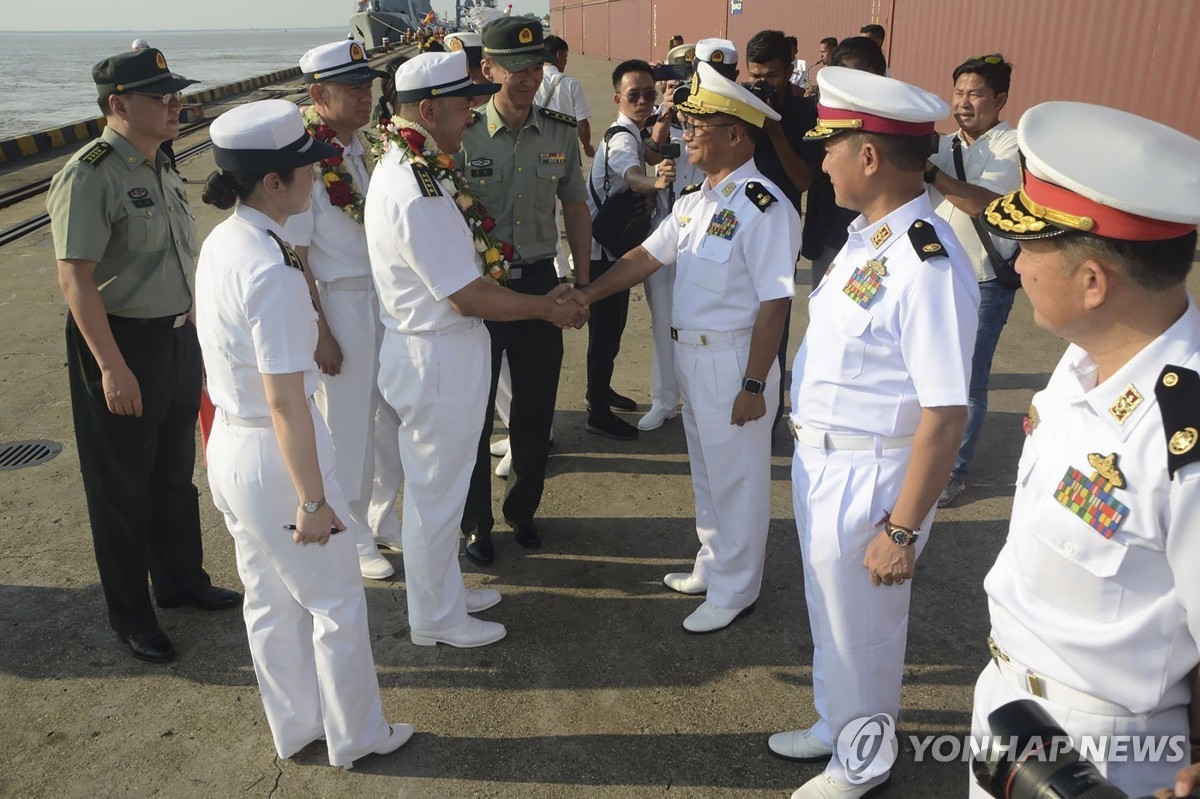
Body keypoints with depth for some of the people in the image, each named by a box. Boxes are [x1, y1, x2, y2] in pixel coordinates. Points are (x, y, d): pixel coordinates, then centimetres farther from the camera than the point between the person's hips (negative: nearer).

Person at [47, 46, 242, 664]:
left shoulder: (160, 168, 9)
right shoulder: (89, 175, -18)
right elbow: (75, 277, -22)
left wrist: (190, 343, 19)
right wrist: (112, 367, -26)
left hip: (176, 338, 8)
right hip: (118, 343, -8)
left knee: (175, 473, 21)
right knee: (122, 487, 7)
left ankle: (182, 580, 40)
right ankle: (129, 615, 24)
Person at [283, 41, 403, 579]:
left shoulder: (366, 149, 5)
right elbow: (295, 256, -15)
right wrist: (318, 332, -16)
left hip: (384, 297, 7)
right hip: (338, 305, -7)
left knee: (390, 417, 18)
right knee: (348, 428, 7)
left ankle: (383, 518, 38)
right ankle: (351, 537, 27)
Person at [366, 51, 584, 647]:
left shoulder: (408, 168, 6)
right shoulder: (415, 196, -27)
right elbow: (470, 297, -24)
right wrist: (546, 307, -11)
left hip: (439, 346, 10)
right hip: (438, 356, -10)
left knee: (441, 483, 23)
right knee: (436, 490, 7)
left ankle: (444, 589, 42)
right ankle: (435, 618, 26)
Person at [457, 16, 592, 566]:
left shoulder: (561, 133, 0)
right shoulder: (463, 135, -10)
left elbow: (575, 209, 10)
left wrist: (583, 283, 7)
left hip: (539, 282, 3)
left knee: (537, 407, 12)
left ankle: (523, 509, 36)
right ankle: (476, 524, 29)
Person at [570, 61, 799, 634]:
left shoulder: (764, 207, -20)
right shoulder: (695, 200, 8)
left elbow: (774, 302, -21)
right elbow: (647, 256, 12)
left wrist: (754, 385, -21)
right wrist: (584, 296, 8)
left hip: (734, 361, -9)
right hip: (690, 354, 9)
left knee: (736, 479, 7)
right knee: (706, 472, 22)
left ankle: (734, 591, 25)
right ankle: (712, 568, 40)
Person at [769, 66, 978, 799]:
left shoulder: (928, 264, -28)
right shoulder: (866, 235, 1)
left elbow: (946, 414, -27)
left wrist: (902, 529, -21)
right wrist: (812, 452, 16)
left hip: (868, 478, -8)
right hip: (821, 462, 9)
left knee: (862, 633, 15)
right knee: (829, 617, 27)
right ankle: (834, 727, 53)